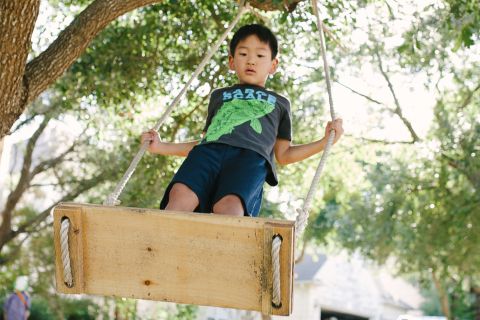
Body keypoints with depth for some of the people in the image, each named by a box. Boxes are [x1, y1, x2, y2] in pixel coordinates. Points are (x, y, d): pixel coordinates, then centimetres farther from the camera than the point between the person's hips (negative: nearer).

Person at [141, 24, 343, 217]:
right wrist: (162, 147, 30)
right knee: (181, 196, -34)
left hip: (251, 156, -1)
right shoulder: (219, 96, 40)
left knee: (229, 205, -37)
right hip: (209, 150, 1)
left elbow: (283, 154, 31)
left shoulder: (279, 103, 36)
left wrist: (325, 142, 20)